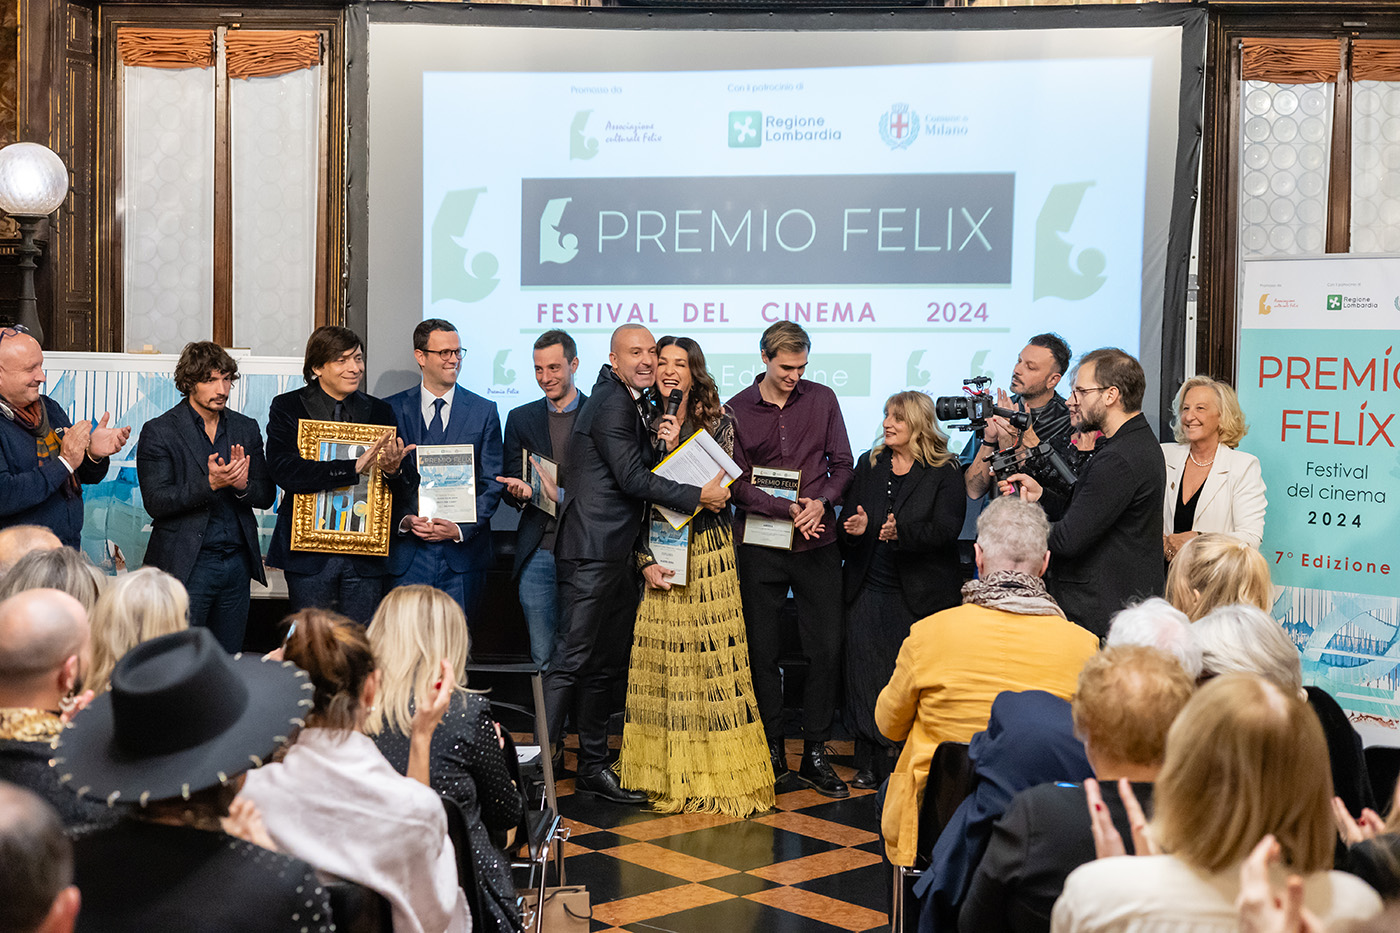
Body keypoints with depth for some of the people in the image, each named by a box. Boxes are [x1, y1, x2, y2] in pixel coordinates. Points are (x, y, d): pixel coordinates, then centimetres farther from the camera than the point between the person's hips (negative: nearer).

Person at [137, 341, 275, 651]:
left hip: (237, 564, 4)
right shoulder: (158, 432, -4)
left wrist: (242, 485, -13)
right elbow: (156, 502, -11)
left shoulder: (246, 428, 11)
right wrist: (210, 484, -23)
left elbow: (266, 496, 10)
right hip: (186, 565, -4)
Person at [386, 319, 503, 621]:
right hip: (407, 554, 0)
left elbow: (492, 483, 4)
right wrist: (403, 521, -11)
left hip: (462, 553, 0)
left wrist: (461, 528, -10)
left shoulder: (484, 411, 7)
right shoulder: (391, 410, 7)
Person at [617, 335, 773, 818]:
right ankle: (664, 777, 11)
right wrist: (645, 560, -4)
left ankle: (718, 777, 4)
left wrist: (678, 447, -16)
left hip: (706, 551, -2)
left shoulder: (716, 421, 1)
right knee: (657, 659, 2)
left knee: (711, 656, -4)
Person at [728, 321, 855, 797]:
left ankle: (815, 754, 11)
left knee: (826, 650, 1)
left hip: (817, 544, 1)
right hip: (759, 547, -1)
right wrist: (790, 510, -16)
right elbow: (737, 484, -5)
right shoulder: (736, 410, 0)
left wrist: (823, 502, -13)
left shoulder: (822, 399, 6)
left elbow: (842, 464, 7)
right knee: (762, 652, 4)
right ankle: (772, 751, 17)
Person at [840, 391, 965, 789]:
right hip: (869, 588, 4)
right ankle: (870, 766, 9)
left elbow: (946, 529, -12)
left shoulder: (945, 472, -1)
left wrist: (902, 532, -27)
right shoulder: (869, 464, 13)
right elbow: (847, 521, 12)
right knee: (866, 677, 1)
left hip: (921, 592, -4)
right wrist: (853, 527, -12)